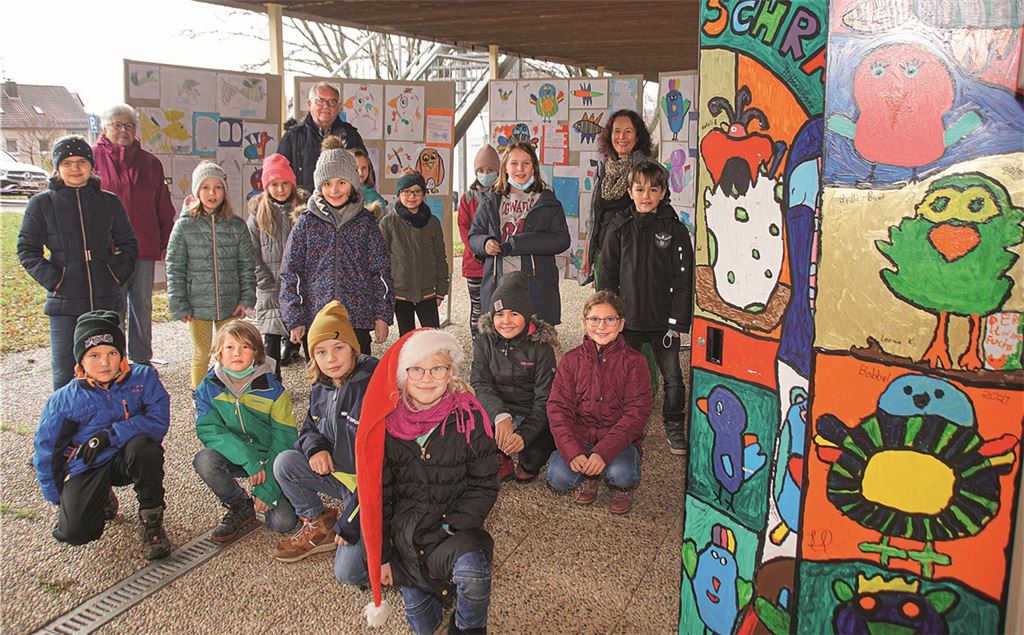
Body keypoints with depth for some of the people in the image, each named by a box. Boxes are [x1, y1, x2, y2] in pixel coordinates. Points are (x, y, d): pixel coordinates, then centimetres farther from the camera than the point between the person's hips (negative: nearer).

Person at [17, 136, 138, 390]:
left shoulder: (109, 202, 6)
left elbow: (128, 243, 12)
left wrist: (119, 275, -2)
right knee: (64, 372, -2)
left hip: (106, 299, 2)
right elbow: (27, 249, 4)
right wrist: (52, 279, -10)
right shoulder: (42, 203, 2)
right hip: (64, 301, -1)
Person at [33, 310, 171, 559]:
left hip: (127, 459, -1)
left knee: (144, 446, -35)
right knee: (74, 532, -18)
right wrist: (58, 499, 4)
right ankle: (102, 500, 20)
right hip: (86, 467, 1)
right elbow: (46, 450, 2)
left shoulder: (143, 378, -10)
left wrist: (108, 436, -26)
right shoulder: (64, 400, -7)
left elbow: (158, 421, -20)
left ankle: (151, 519, -14)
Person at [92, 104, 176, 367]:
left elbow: (164, 208, 13)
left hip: (144, 248, 3)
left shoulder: (150, 162, 11)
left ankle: (142, 361, 24)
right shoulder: (92, 158, 1)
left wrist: (165, 243, 9)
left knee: (143, 306, 12)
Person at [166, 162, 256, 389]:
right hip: (198, 305, -1)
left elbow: (246, 266, 5)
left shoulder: (237, 226, 1)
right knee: (202, 355, 10)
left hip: (230, 305, 2)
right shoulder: (184, 226, -4)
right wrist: (179, 306, -6)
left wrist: (246, 298, -2)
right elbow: (175, 269, -2)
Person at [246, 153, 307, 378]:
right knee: (271, 342, 3)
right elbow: (253, 256, 2)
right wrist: (270, 288, -6)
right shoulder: (258, 214, 5)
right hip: (271, 292, 1)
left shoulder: (304, 210, 3)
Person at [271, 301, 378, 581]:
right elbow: (310, 428, 18)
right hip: (337, 472, 7)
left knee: (348, 573, -17)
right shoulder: (322, 387, 1)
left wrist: (349, 522, -21)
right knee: (284, 462, -10)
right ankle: (318, 525, 8)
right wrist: (315, 447, -10)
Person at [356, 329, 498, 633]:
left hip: (455, 529, -2)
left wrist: (452, 528, -17)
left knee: (472, 571, -33)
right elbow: (376, 493, 0)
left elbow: (485, 484, -6)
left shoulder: (469, 418, -12)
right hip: (404, 531, 2)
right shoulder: (386, 424, -7)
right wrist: (381, 555, 0)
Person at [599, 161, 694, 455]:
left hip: (663, 321, -1)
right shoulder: (619, 228, 2)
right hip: (627, 319, 1)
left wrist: (677, 322, -7)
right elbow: (608, 276, 4)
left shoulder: (675, 229, -1)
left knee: (673, 379, 6)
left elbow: (683, 279, -2)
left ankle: (674, 427, 25)